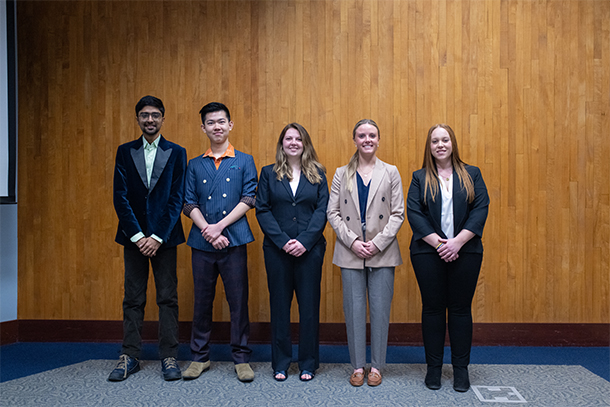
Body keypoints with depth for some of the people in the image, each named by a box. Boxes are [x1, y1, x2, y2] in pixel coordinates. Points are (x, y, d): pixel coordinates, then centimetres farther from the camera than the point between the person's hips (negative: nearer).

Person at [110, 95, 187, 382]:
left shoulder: (176, 153, 4)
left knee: (168, 298, 2)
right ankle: (130, 356, 17)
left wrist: (158, 236, -11)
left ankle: (169, 357, 12)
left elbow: (177, 198, -3)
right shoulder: (125, 152, 9)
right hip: (133, 236, 2)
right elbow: (120, 197, 1)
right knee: (133, 299, 7)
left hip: (164, 236, -1)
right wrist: (137, 235, -9)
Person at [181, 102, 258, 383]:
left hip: (234, 241, -2)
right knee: (202, 300, 9)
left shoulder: (244, 161, 6)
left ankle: (241, 358, 15)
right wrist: (208, 231, -10)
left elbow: (248, 199, -3)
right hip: (202, 242, 2)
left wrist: (219, 226, -11)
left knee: (238, 299, 2)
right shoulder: (194, 165, 12)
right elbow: (189, 204, 5)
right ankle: (200, 357, 23)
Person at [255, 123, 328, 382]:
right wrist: (283, 241, -12)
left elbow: (322, 210, -1)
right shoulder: (269, 173, 7)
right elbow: (262, 210, 0)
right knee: (279, 304, 7)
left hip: (310, 249, 0)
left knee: (309, 304, 5)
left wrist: (304, 241, -13)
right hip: (277, 249, 0)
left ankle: (308, 363, 19)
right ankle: (280, 363, 20)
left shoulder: (317, 174, 7)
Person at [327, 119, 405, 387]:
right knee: (354, 309, 5)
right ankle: (357, 366, 18)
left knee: (380, 309, 4)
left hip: (382, 253, 0)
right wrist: (353, 241, -10)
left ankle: (376, 366, 19)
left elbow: (398, 214, 1)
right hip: (350, 253, 1)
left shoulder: (391, 173, 7)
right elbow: (332, 213, 3)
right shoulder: (341, 174, 8)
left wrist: (377, 243, -10)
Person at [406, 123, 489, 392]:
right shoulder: (419, 178, 7)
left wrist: (457, 241, -13)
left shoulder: (472, 175, 9)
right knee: (432, 307, 5)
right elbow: (414, 213, -3)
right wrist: (437, 243, -14)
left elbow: (480, 209, -1)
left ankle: (461, 368, 17)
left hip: (465, 252, 1)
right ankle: (433, 367, 17)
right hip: (428, 253, 0)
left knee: (461, 308, 5)